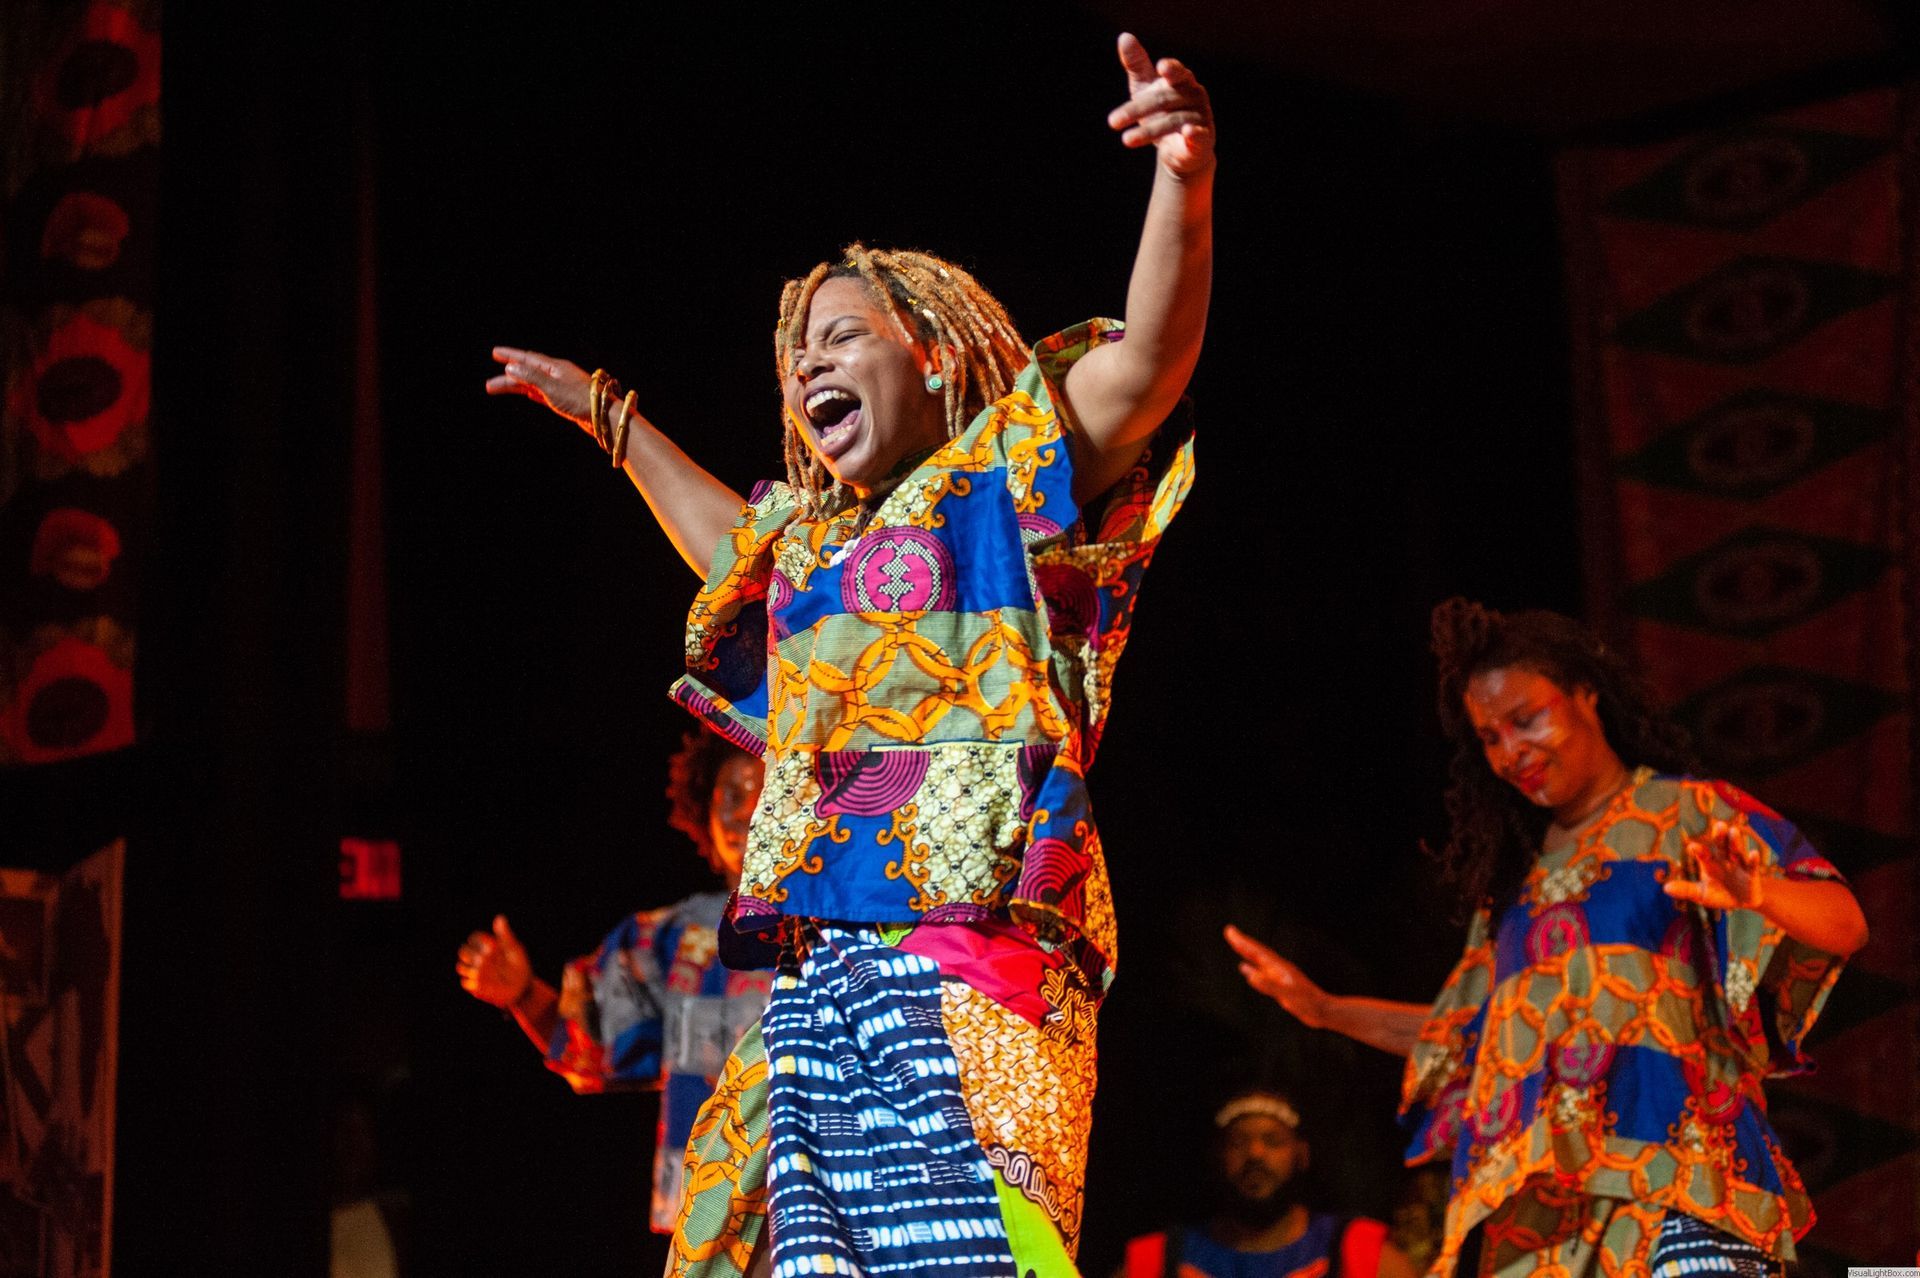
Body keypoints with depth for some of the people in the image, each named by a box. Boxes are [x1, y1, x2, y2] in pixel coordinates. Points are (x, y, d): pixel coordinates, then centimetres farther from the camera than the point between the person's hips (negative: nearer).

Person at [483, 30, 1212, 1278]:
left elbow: (1152, 355, -10)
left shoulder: (1001, 475, 7)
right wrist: (604, 413, 60)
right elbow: (732, 543, 53)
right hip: (819, 968, 8)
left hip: (965, 932, -8)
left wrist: (1184, 182, -27)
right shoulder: (810, 541, 28)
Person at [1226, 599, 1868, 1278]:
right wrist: (1324, 1009, 29)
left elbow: (1845, 924, -4)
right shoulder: (1518, 869, 25)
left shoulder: (1685, 813, 8)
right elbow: (1468, 1032, 33)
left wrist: (1763, 896, -26)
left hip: (1669, 1176, -5)